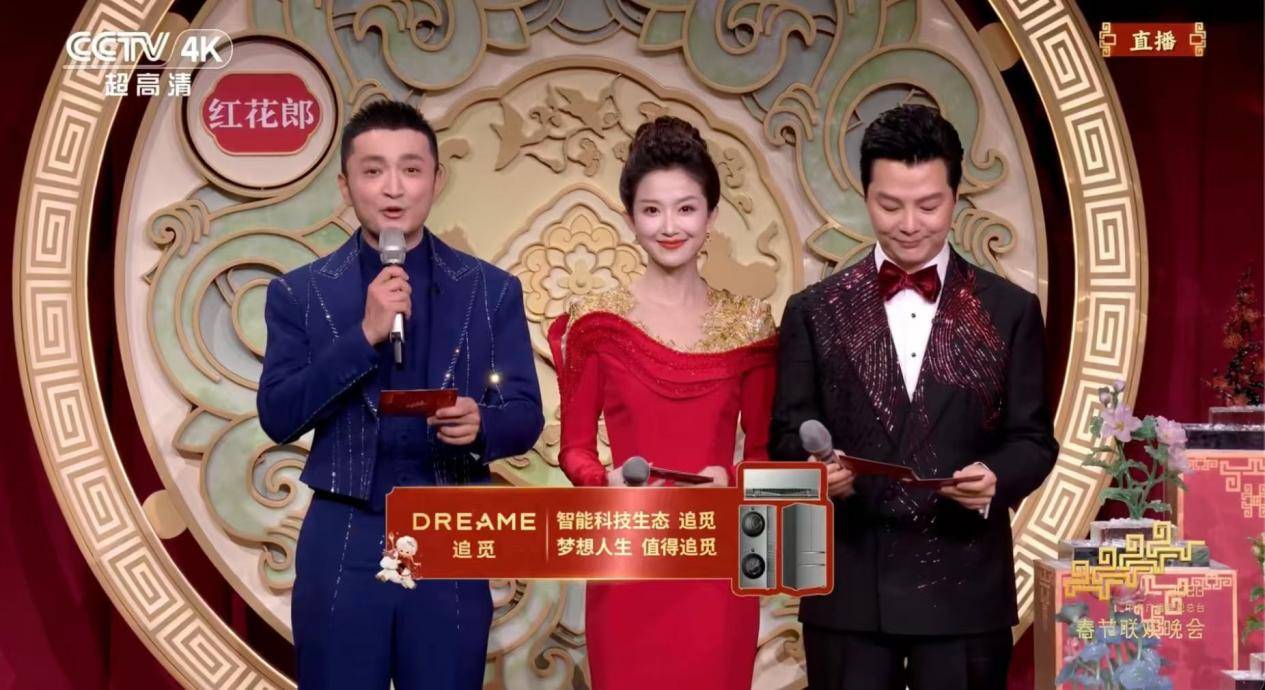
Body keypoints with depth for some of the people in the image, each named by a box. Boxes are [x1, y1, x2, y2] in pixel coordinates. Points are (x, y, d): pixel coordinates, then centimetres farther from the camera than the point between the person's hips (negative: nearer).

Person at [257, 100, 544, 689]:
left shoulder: (492, 291, 4)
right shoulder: (299, 293, 2)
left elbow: (526, 416, 3)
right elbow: (278, 418, -6)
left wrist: (480, 424, -20)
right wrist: (363, 335, -16)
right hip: (341, 543, 0)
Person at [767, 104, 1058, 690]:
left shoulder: (1010, 310, 5)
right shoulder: (814, 311, 5)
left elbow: (1032, 438, 4)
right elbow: (788, 434, 4)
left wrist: (997, 479, -17)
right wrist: (816, 468, -18)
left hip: (965, 588, 0)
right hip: (849, 588, 0)